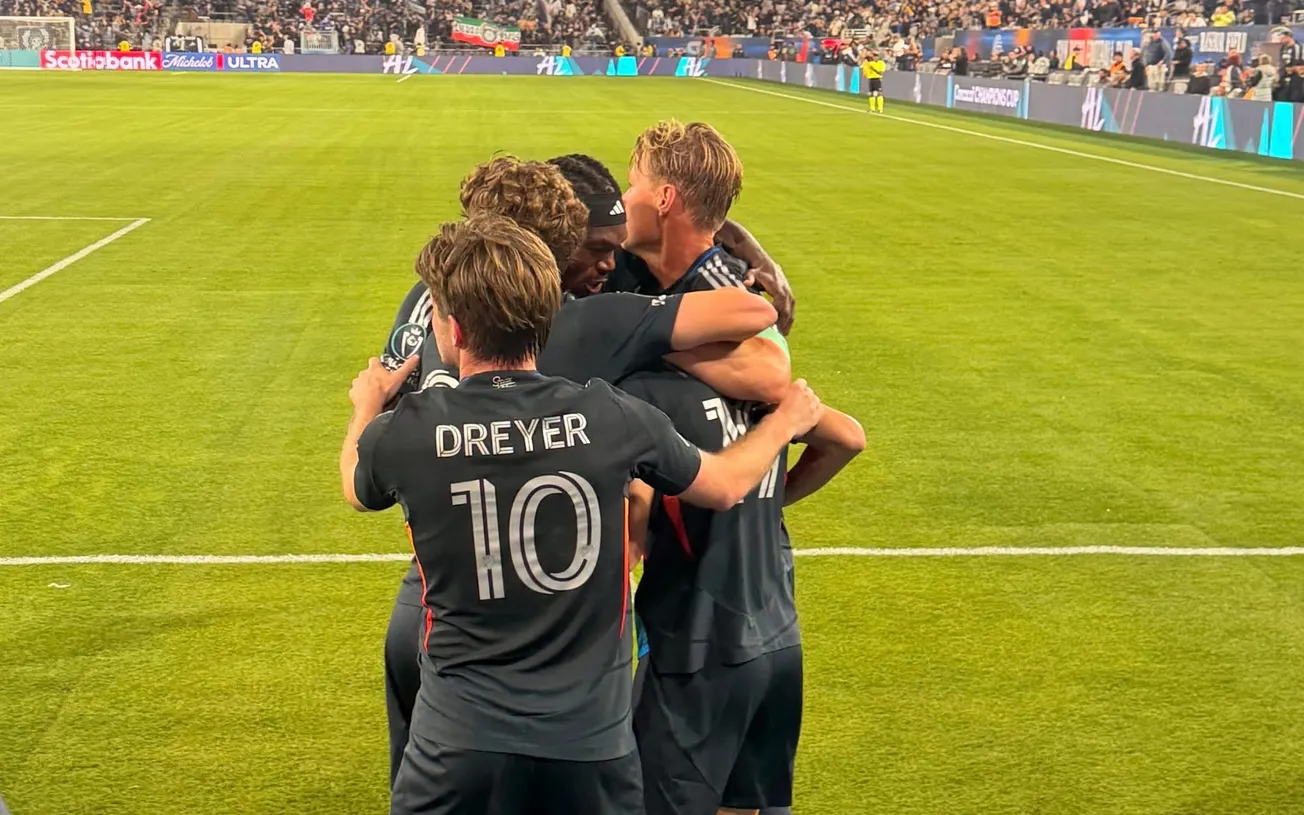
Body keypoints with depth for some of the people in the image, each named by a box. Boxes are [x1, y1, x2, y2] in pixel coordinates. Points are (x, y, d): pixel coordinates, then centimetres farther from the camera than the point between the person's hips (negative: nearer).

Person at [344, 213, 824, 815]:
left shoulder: (402, 432, -12)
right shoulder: (614, 418, -11)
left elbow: (356, 488, 14)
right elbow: (724, 487, 8)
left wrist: (367, 408, 36)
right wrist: (786, 420, 29)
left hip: (460, 741, -1)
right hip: (595, 740, 1)